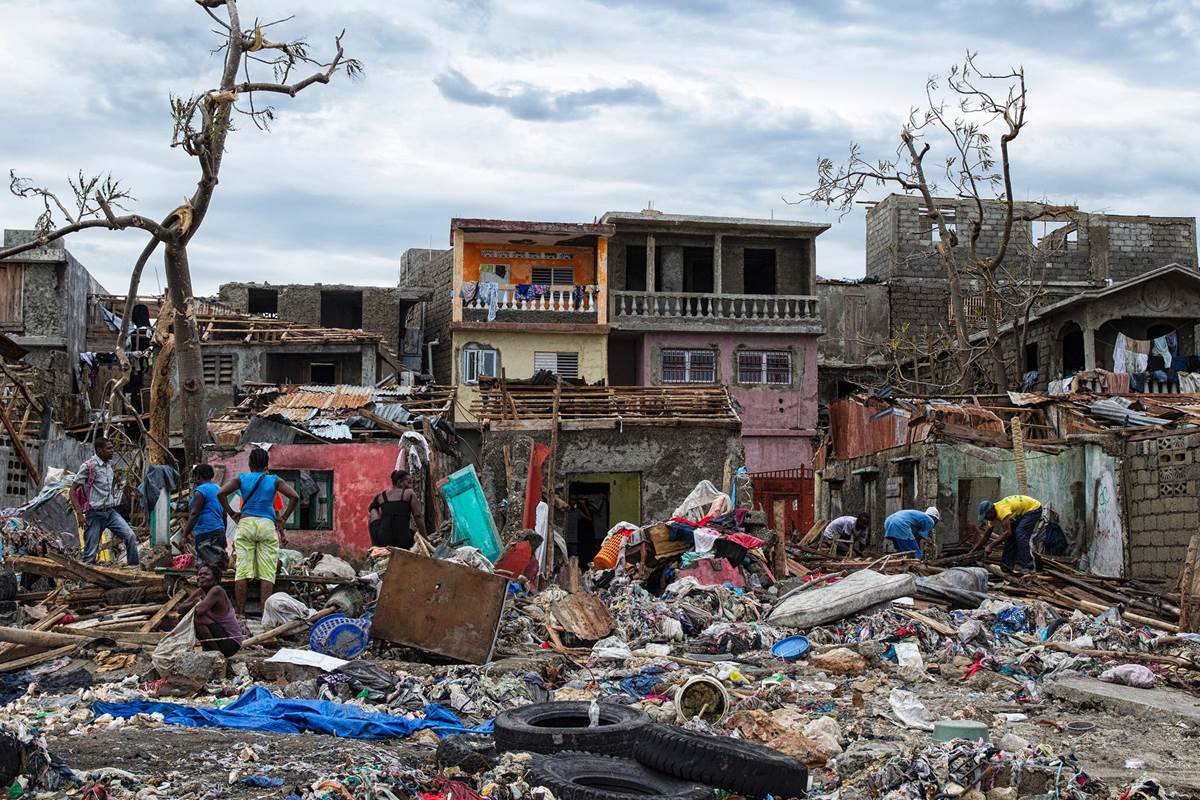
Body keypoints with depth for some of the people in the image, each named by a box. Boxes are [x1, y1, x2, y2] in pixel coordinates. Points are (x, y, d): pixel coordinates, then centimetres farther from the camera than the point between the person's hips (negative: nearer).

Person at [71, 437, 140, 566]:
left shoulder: (110, 464, 9)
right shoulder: (88, 466, -12)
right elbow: (73, 490, -12)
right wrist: (79, 513, -18)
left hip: (111, 512, 6)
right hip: (95, 514, -6)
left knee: (130, 536, -10)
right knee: (91, 554, -1)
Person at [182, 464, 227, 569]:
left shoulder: (201, 490, -7)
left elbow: (194, 514, -13)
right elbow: (224, 515, 24)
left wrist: (185, 535, -11)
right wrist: (223, 536, 28)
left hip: (206, 534, -9)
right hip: (219, 531, 9)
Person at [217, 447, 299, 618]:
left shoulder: (242, 479, 10)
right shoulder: (274, 481, 9)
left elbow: (221, 493, 0)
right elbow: (294, 497, 0)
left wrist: (231, 513, 9)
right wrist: (284, 519, 7)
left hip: (246, 523, 1)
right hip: (267, 526, -1)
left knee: (242, 570, 1)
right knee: (267, 572, -1)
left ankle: (240, 614, -1)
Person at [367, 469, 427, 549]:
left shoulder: (380, 496, 13)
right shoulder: (410, 493, 6)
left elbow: (370, 509, 34)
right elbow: (418, 517, 0)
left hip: (383, 542, 2)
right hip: (403, 544, -1)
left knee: (373, 511, 28)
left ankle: (375, 547, 27)